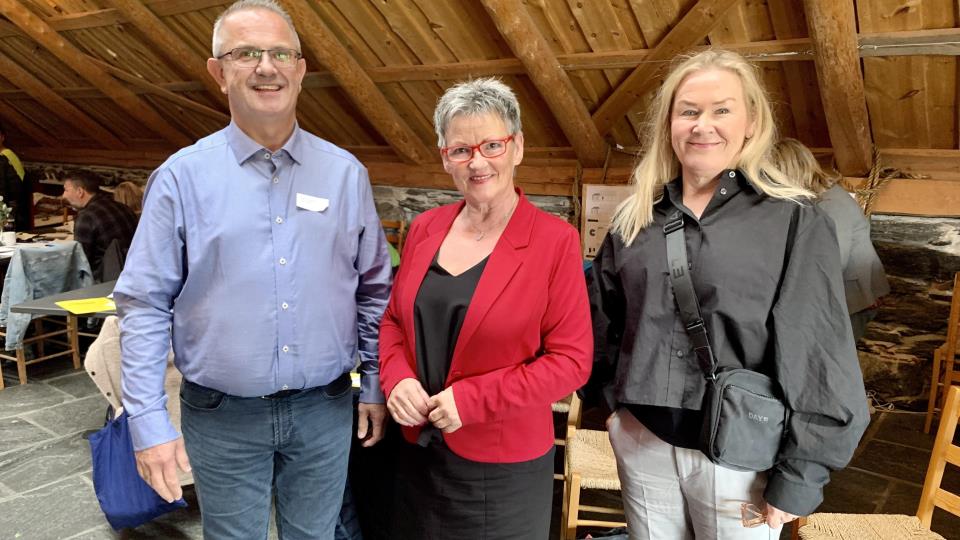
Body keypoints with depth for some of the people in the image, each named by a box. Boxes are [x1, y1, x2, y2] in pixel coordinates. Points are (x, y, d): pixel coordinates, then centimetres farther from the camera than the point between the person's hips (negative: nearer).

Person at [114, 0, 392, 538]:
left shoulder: (346, 173, -1)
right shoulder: (182, 176, -6)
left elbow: (374, 292, 5)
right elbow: (145, 306, -5)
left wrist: (376, 386, 5)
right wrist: (149, 421, -9)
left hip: (325, 409, 2)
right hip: (223, 415, -1)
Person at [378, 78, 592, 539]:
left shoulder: (554, 240, -13)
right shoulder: (425, 229, 2)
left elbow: (572, 359, -14)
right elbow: (394, 321, 10)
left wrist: (473, 399, -19)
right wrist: (398, 380, -9)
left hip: (503, 465, -4)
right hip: (418, 451, 5)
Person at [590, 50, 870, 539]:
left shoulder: (794, 221, -9)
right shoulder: (637, 217, 2)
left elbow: (818, 357, -10)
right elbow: (605, 323, 10)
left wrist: (798, 475, -10)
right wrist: (613, 402, 8)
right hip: (641, 440, 4)